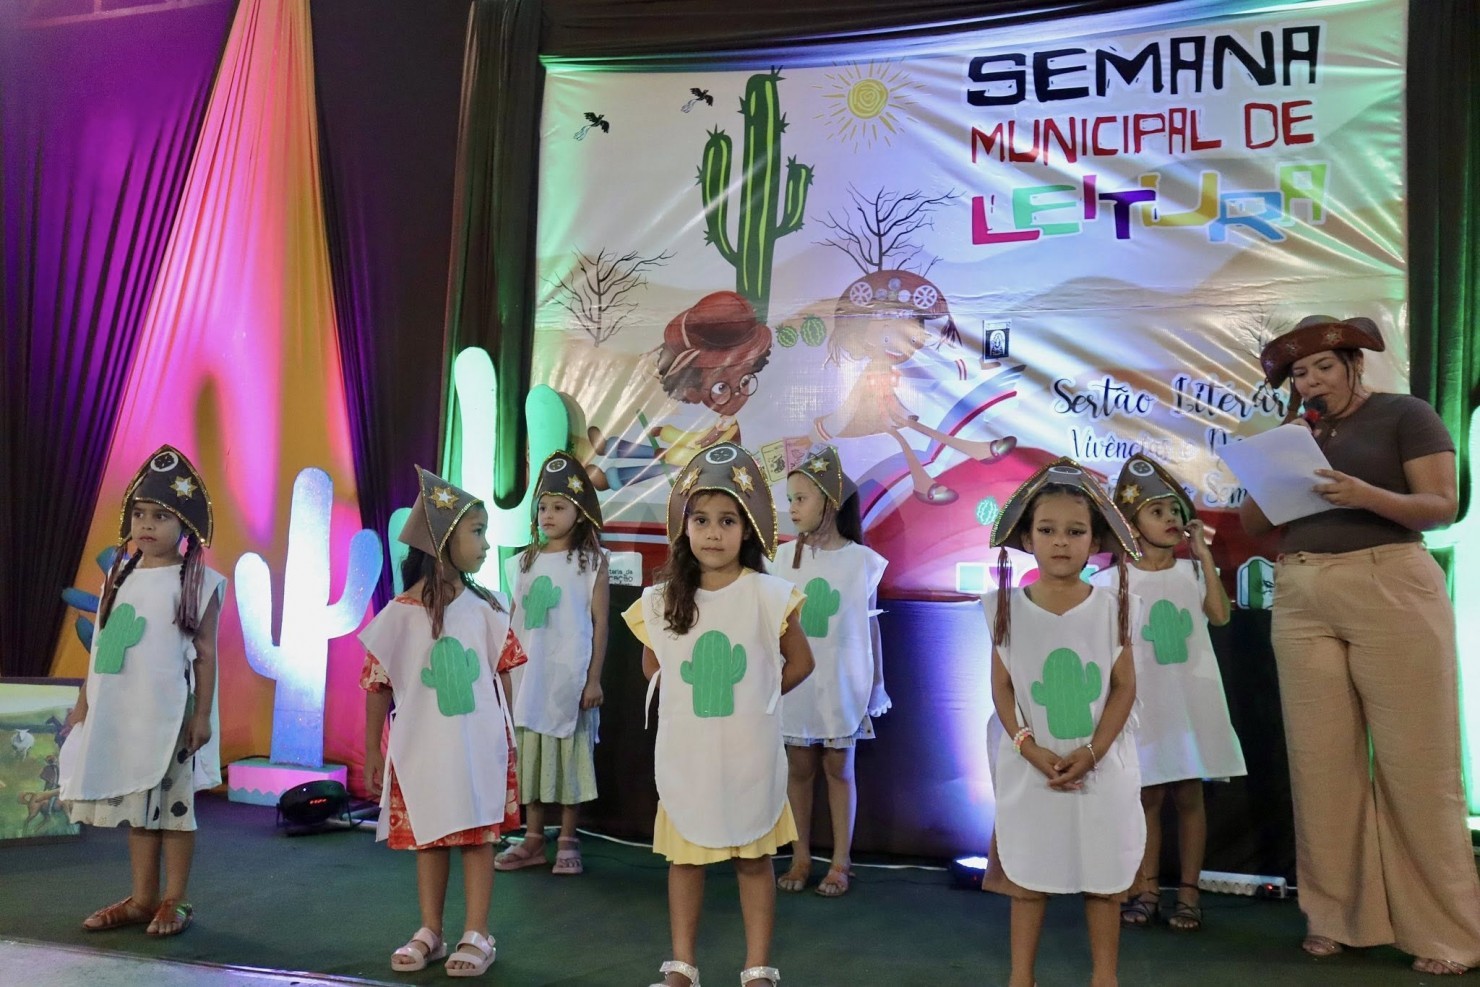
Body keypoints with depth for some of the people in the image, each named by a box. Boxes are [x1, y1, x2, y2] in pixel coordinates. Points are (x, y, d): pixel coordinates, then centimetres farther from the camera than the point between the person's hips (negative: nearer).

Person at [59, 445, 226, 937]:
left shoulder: (198, 582, -6)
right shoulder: (121, 575, 9)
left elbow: (205, 653, -7)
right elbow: (102, 646, 13)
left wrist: (203, 714, -10)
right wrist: (84, 701, 11)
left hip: (171, 711, -5)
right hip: (120, 709, 6)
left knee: (172, 801, 3)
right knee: (135, 801, 12)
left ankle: (175, 901, 14)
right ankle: (142, 897, 23)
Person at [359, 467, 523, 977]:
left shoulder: (486, 608, -2)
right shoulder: (399, 615, -8)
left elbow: (502, 676, 6)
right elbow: (378, 688, -2)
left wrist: (505, 737, 10)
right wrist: (371, 754, 2)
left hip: (478, 743, 1)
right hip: (421, 745, -1)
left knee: (478, 834, 6)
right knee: (428, 838, 12)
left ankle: (476, 935, 17)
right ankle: (430, 932, 27)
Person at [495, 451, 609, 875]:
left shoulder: (591, 561, -2)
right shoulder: (524, 562, 9)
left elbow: (600, 624, -3)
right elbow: (515, 623, 11)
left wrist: (594, 679, -8)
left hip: (571, 677, -4)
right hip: (529, 677, 4)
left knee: (570, 754, 4)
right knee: (529, 753, 9)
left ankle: (568, 841, 16)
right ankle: (533, 839, 21)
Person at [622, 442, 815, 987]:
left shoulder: (768, 596, -11)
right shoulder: (660, 601, -4)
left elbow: (799, 663, 0)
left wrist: (753, 696, 1)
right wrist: (690, 697, 2)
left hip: (749, 754, -2)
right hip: (684, 755, 2)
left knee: (754, 858, 11)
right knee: (685, 856, 14)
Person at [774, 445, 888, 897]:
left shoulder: (862, 560, -6)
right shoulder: (784, 558, -3)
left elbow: (870, 627, 0)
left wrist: (876, 689, 2)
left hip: (842, 685, -1)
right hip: (795, 683, 2)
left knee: (838, 769, 10)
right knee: (800, 768, 11)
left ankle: (841, 862, 21)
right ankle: (800, 857, 25)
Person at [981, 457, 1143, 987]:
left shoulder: (1110, 606, -5)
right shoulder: (1007, 607, -5)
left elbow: (1124, 688, -4)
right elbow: (1002, 689, -2)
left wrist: (1091, 751, -13)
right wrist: (1031, 749, -14)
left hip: (1101, 767, 0)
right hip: (1031, 769, 0)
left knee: (1104, 879, 11)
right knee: (1028, 878, 10)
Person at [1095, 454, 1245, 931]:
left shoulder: (1193, 571, 3)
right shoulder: (1117, 580, -2)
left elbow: (1220, 615, -13)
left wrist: (1204, 554, -11)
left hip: (1191, 696, 1)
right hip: (1145, 699, -1)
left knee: (1189, 795, 6)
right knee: (1149, 795, 5)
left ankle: (1188, 892, 15)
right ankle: (1147, 888, 16)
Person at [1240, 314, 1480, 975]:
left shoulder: (1405, 414, 3)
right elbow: (1253, 523, 13)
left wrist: (1367, 495, -22)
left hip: (1390, 590, -4)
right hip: (1301, 602, 5)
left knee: (1414, 760, -2)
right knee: (1321, 760, 3)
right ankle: (1338, 915, 13)